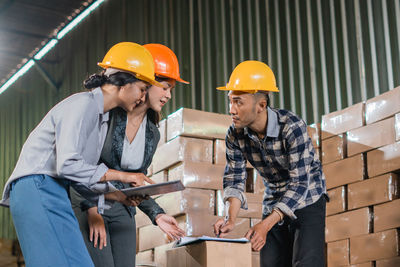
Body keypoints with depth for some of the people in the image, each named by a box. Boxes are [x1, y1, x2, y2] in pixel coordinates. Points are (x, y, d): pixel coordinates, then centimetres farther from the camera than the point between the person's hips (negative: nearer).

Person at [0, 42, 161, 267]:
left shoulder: (101, 116, 21)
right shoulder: (84, 104, -10)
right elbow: (67, 165, -20)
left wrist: (119, 196, 6)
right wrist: (122, 176, -13)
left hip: (53, 193, 10)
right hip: (38, 187, -10)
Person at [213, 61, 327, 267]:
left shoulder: (292, 127, -29)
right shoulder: (235, 135, -13)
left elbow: (299, 183, -30)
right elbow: (234, 178, -6)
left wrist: (266, 225, -38)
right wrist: (231, 219, -25)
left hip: (307, 201, -5)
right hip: (274, 202, 5)